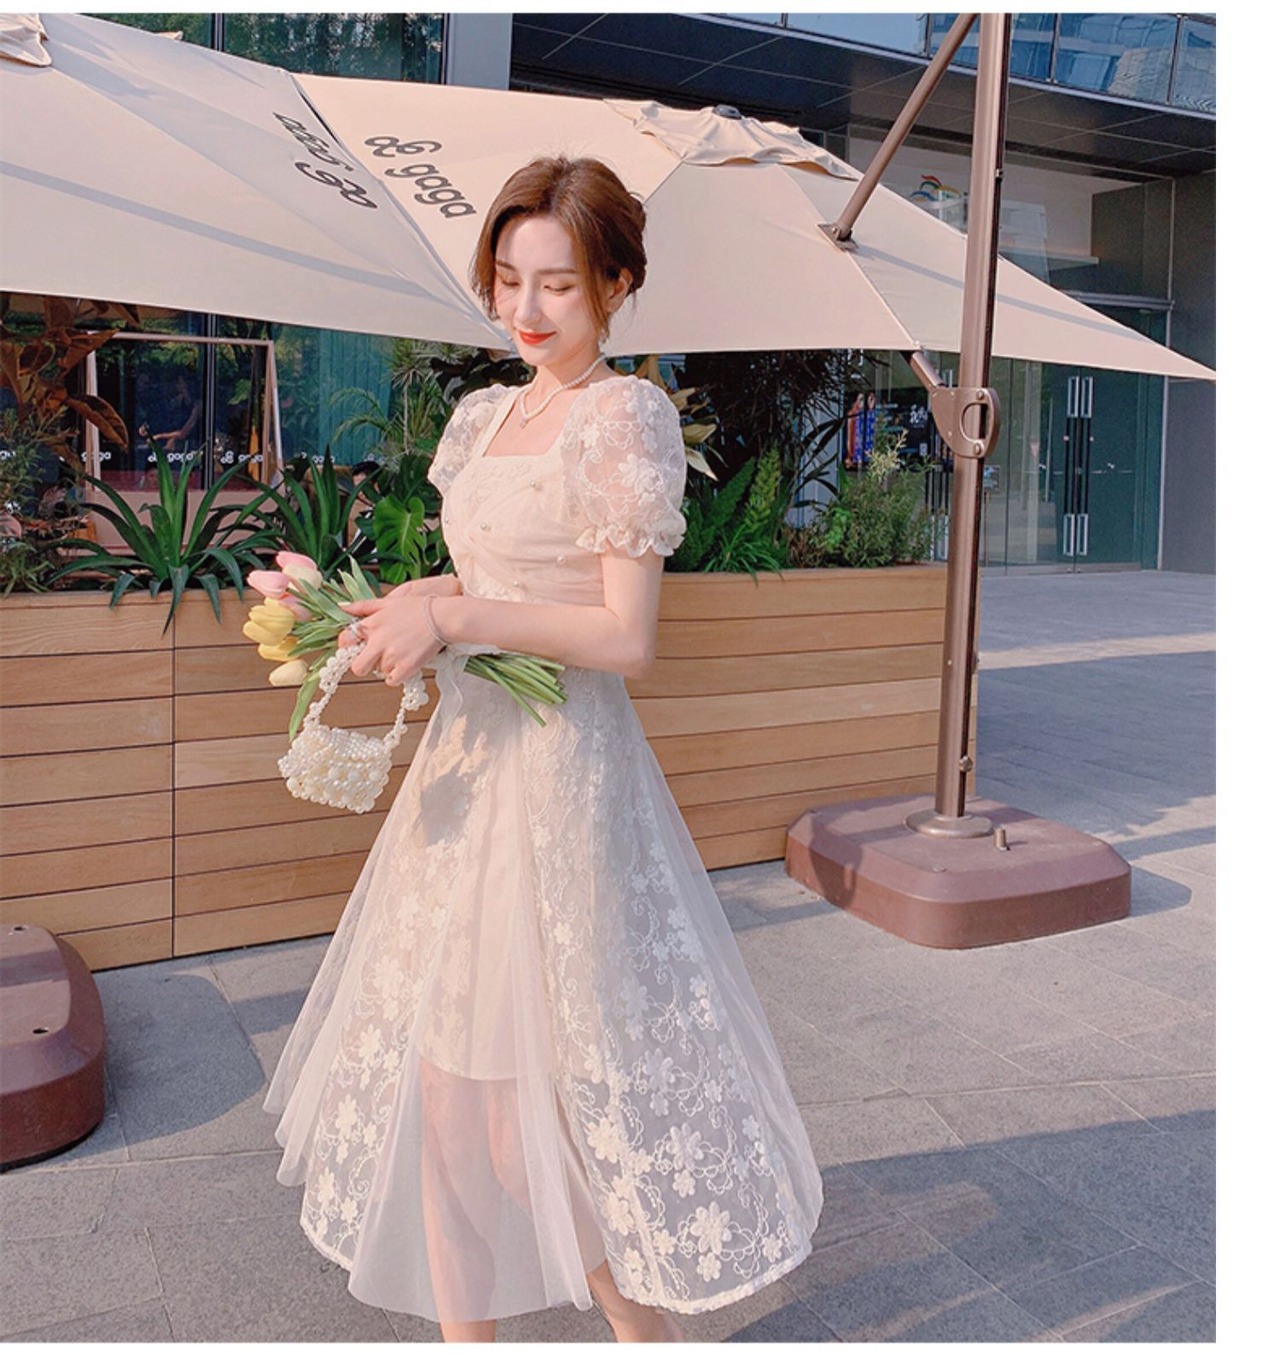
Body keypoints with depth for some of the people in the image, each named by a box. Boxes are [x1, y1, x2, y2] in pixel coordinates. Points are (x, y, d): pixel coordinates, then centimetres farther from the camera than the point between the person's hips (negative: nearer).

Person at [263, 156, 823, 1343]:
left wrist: (456, 618, -18)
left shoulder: (626, 419, -10)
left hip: (561, 767, -8)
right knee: (439, 1053, 13)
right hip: (465, 754, 8)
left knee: (566, 1056, 3)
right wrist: (407, 612, 1)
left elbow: (626, 639, -15)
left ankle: (644, 1322, 29)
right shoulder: (484, 416, 13)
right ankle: (466, 1325, 32)